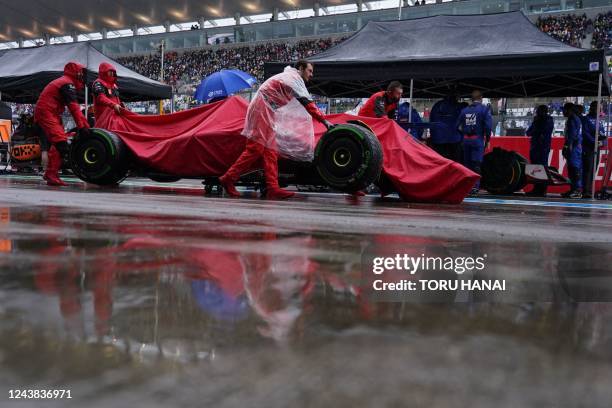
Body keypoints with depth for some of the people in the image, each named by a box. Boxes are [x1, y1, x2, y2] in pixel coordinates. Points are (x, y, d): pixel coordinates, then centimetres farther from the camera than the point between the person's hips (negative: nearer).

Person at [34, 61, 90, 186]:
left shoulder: (61, 81, 24)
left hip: (43, 112, 11)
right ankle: (52, 176, -26)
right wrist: (83, 126, -22)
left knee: (56, 143, 18)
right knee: (60, 142, -20)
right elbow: (73, 107, -19)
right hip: (47, 113, -11)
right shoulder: (68, 84, -9)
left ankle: (49, 173, 25)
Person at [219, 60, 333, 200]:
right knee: (255, 149, -12)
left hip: (267, 113, 10)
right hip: (261, 110, -10)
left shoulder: (290, 76, 20)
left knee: (270, 150, 1)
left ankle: (272, 188, -4)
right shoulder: (294, 78, -10)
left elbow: (304, 103, 27)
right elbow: (307, 103, -18)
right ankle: (228, 178, -7)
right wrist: (325, 121, -21)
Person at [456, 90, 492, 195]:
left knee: (466, 163, 13)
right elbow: (488, 125, -12)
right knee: (476, 164, -2)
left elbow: (457, 126, 7)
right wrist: (487, 140, -2)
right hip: (478, 139, -4)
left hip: (466, 140, 4)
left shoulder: (464, 110, 9)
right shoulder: (484, 109, -3)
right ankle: (475, 186, -9)